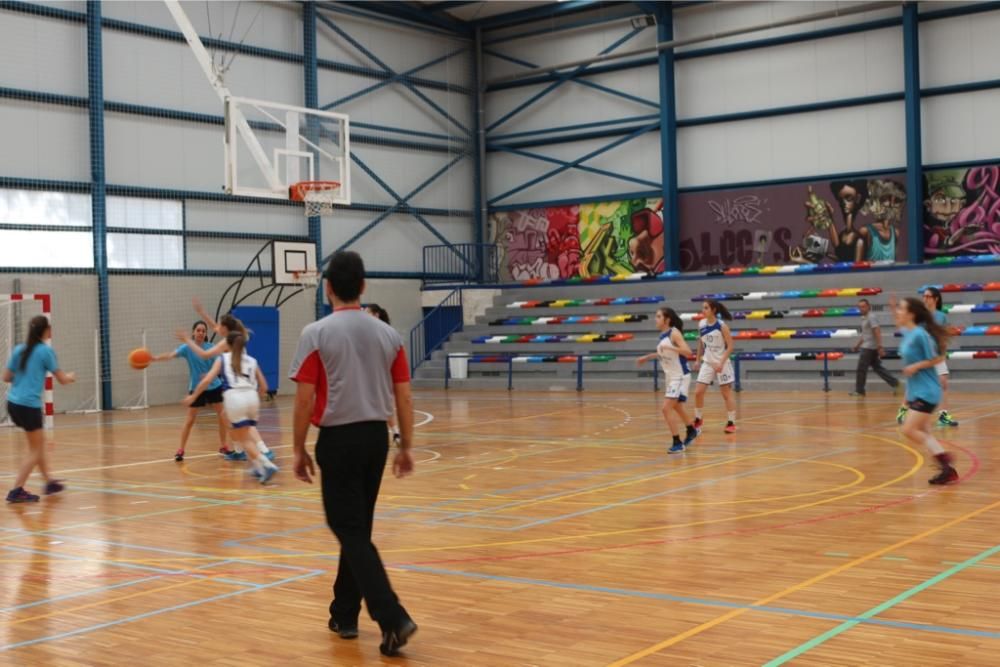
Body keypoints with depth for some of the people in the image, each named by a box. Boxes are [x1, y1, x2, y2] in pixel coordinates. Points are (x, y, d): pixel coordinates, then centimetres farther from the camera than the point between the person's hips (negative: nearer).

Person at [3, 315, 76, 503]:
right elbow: (62, 379, -1)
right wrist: (71, 377, 21)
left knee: (39, 445, 22)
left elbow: (6, 377, 11)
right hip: (29, 405, -7)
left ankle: (49, 481, 31)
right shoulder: (46, 351, -8)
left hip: (13, 403, 7)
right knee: (35, 450, 4)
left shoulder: (19, 350, 8)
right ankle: (16, 491, -1)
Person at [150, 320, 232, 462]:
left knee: (222, 416, 2)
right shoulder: (187, 347, -12)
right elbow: (171, 355, -27)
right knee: (190, 420, -1)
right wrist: (155, 357, -45)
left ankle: (223, 446, 17)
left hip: (214, 386, 2)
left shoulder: (211, 348, -4)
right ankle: (180, 450, 8)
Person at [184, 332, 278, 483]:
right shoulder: (252, 361, 22)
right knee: (245, 433, 26)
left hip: (234, 397, -3)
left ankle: (267, 465, -19)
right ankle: (257, 466, 18)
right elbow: (264, 387, 22)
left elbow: (207, 380, 6)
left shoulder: (223, 359, 15)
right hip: (251, 397, 4)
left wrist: (193, 396, 17)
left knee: (245, 438, 0)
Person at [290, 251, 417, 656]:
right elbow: (404, 397, 5)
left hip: (339, 439, -5)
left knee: (351, 532, -1)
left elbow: (304, 399, -10)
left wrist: (299, 450, -1)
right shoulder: (388, 334, 5)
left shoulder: (316, 334, -9)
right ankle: (344, 615, 28)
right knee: (357, 528, 18)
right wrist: (406, 447, 13)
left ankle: (393, 619, -13)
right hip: (376, 436, 5)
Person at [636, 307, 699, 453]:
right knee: (676, 407, 25)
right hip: (670, 377, 9)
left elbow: (688, 352, -29)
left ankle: (677, 443, -8)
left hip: (680, 376, -9)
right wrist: (647, 357, 24)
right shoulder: (662, 335, 6)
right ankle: (691, 431, 48)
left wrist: (669, 347, -36)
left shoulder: (674, 333, -18)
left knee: (667, 409, -16)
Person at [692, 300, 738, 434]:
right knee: (698, 392, 0)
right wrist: (698, 360, 15)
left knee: (726, 393, 2)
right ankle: (698, 419, 17)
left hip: (722, 363, -5)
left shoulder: (722, 326, -15)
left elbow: (730, 346, -14)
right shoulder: (702, 326, -1)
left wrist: (721, 363, -21)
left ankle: (731, 423, 10)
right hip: (707, 363, 5)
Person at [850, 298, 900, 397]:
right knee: (877, 367, 11)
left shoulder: (871, 317, -14)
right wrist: (858, 344, 26)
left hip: (869, 348, -10)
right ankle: (894, 382, 10)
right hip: (867, 347, 10)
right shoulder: (864, 318, 15)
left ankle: (859, 390, 5)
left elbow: (877, 332, -20)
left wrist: (880, 347, -25)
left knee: (861, 369, -3)